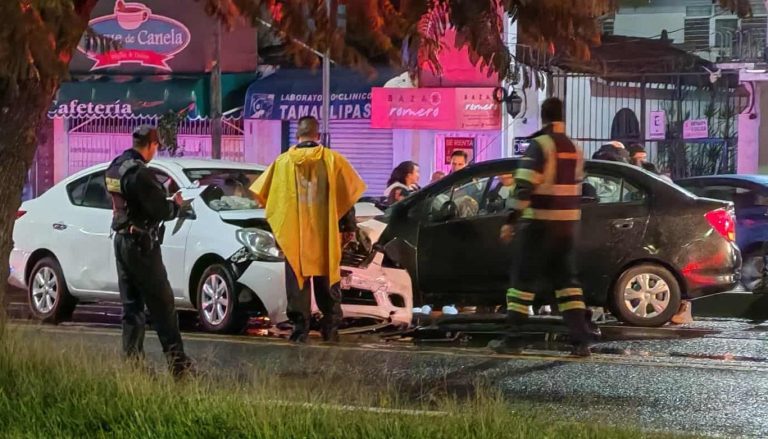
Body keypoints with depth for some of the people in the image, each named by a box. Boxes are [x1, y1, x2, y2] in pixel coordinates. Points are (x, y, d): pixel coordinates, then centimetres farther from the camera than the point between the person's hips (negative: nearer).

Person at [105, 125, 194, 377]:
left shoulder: (115, 168, 9)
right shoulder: (139, 172, -20)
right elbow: (161, 210, -19)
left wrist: (161, 195, 12)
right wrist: (176, 204, 2)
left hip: (121, 240, 9)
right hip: (141, 244, -9)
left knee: (131, 305, 12)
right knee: (162, 305, -6)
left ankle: (132, 358, 11)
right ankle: (178, 362, -6)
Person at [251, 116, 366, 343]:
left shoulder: (283, 162, -1)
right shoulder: (333, 160, -2)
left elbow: (263, 194, 5)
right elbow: (348, 195, 0)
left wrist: (277, 224, 17)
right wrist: (349, 227, 8)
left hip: (294, 234, 0)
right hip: (326, 235, 0)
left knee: (297, 281, 5)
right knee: (327, 281, 10)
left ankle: (300, 328, 0)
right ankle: (331, 327, 7)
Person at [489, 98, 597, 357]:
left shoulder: (540, 145, -12)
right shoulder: (574, 149, 11)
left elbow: (524, 186, -18)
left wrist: (511, 220, -17)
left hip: (539, 223, -6)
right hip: (567, 223, 6)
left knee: (524, 279, 0)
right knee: (566, 279, 10)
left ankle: (511, 339, 0)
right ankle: (580, 340, 3)